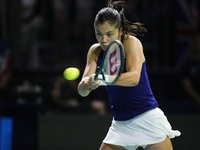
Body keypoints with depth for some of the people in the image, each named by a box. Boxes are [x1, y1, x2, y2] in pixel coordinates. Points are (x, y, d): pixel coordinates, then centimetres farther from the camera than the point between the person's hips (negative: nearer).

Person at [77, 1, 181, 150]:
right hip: (120, 124, 5)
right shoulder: (95, 51, 3)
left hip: (148, 120, -5)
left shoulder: (132, 43, -11)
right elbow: (82, 91, -7)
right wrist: (87, 83, -32)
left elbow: (134, 78, -29)